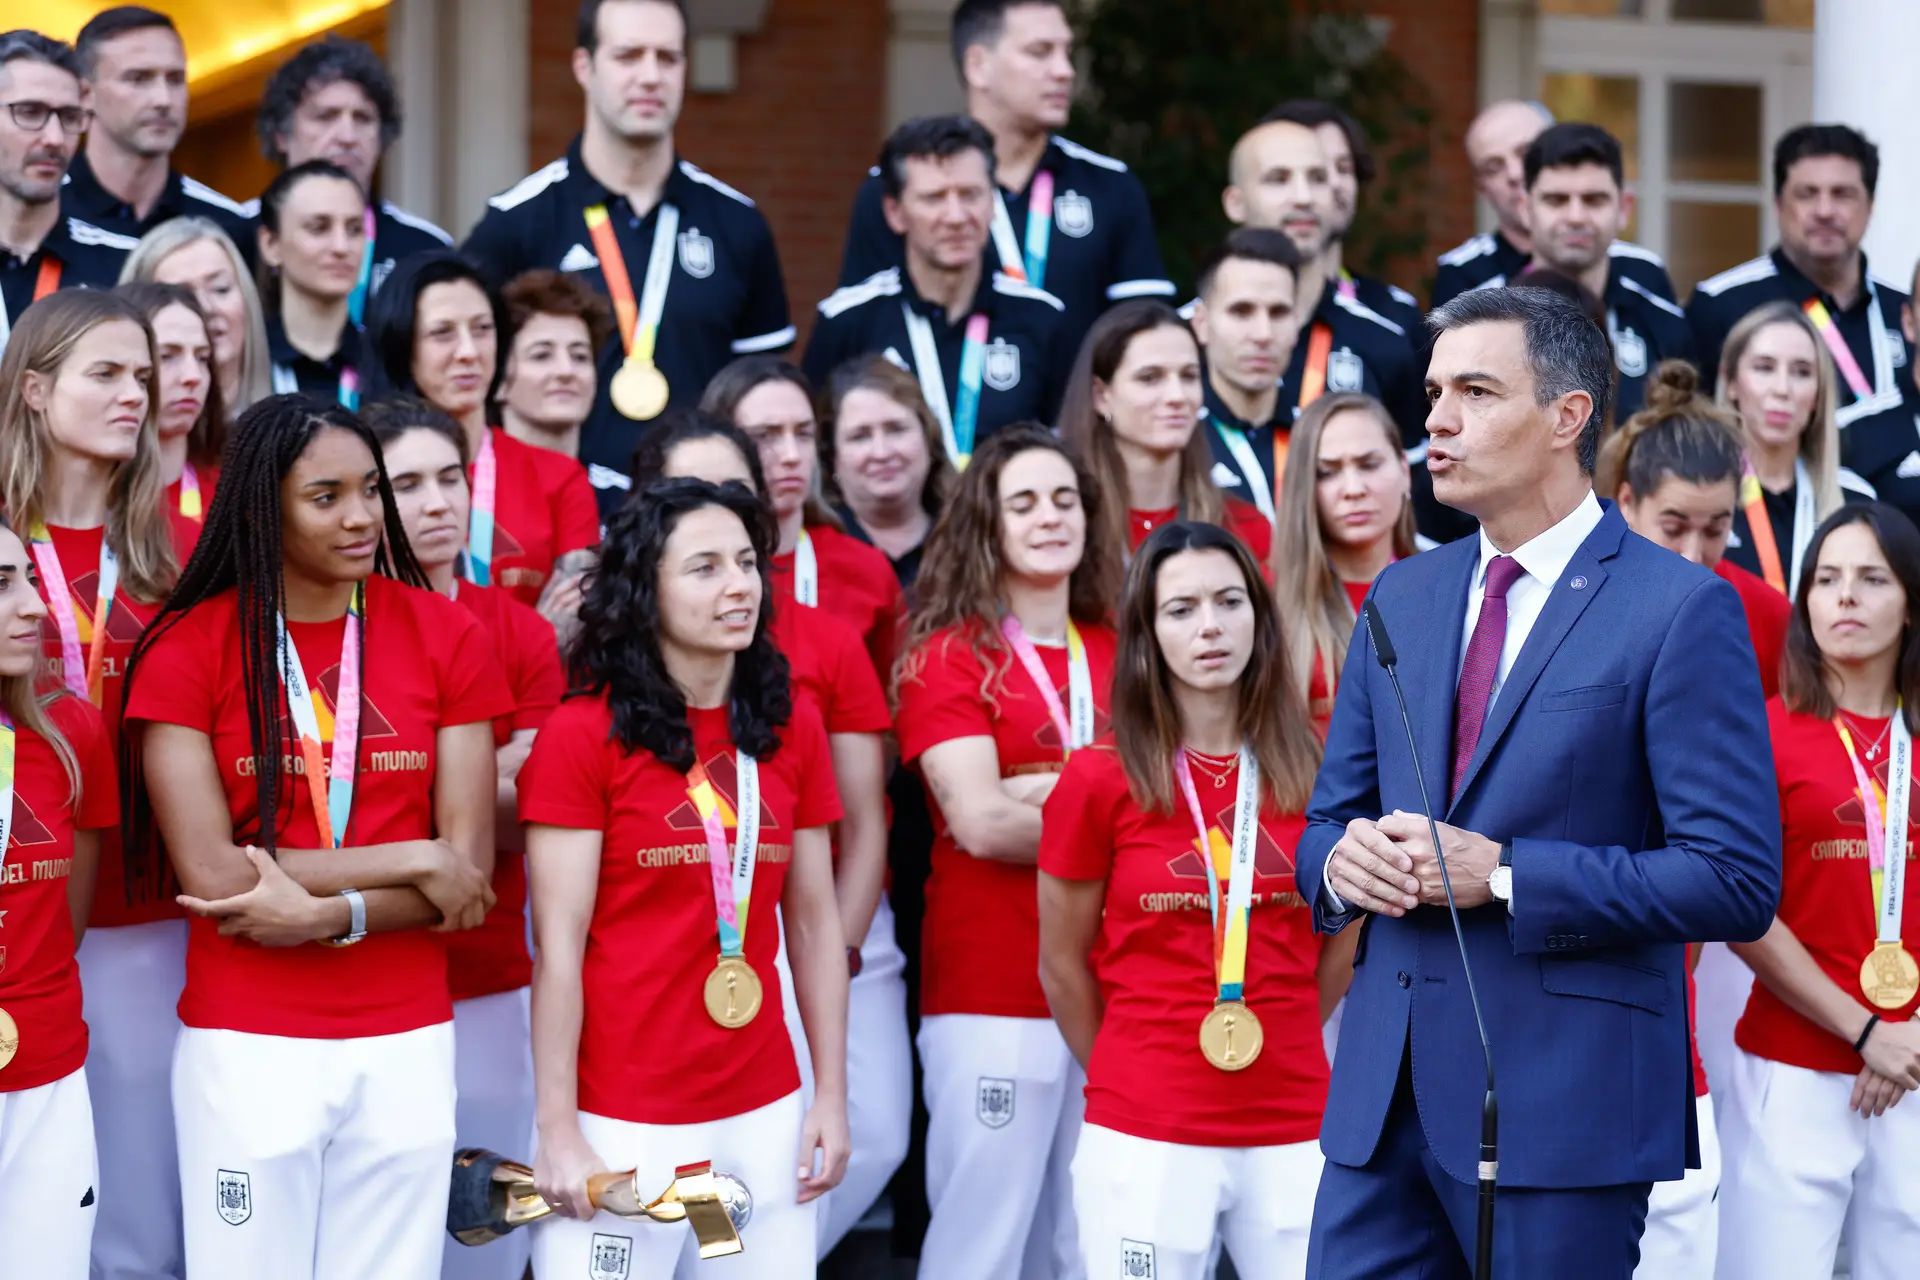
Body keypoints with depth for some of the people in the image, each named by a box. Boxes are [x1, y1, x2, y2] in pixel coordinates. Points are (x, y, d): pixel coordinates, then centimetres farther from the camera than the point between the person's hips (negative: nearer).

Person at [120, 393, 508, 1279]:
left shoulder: (447, 636, 2)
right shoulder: (187, 648, -4)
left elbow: (469, 869, -3)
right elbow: (209, 874, -12)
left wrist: (332, 915, -18)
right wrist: (410, 860, -12)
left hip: (409, 1040, 2)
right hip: (247, 1042, -2)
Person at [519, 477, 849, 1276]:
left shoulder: (792, 725, 7)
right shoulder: (582, 735, -6)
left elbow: (815, 923, 11)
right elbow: (559, 947, -8)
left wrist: (832, 1093, 8)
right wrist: (559, 1132, -11)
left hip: (766, 1112, 4)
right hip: (625, 1122, -4)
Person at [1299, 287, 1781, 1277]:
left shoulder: (1681, 610, -7)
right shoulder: (1403, 597, 13)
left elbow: (1737, 880, -13)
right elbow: (1330, 815, 20)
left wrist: (1501, 874, -17)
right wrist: (1340, 857, -4)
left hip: (1563, 1102, -6)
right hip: (1386, 1087, 6)